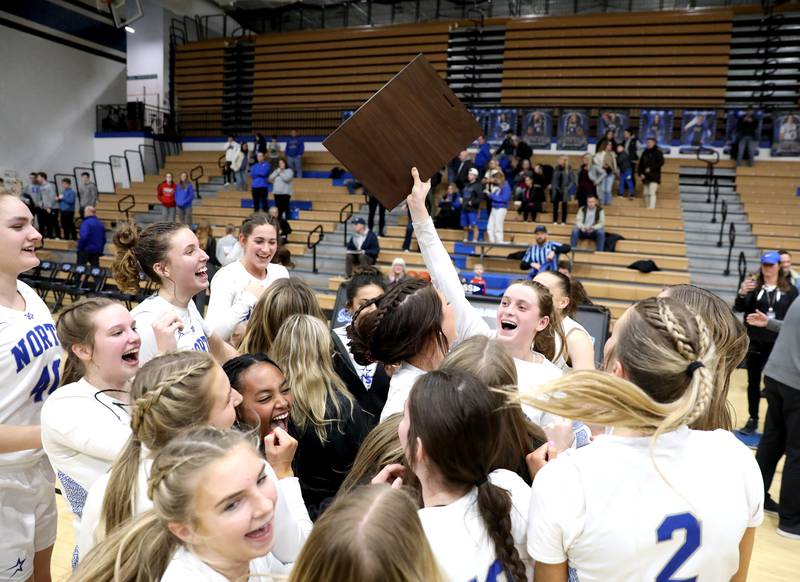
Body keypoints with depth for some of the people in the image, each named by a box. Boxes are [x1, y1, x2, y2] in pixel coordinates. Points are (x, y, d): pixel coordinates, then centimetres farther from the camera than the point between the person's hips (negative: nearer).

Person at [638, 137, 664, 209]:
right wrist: (640, 174, -1)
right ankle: (646, 208, 13)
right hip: (645, 176, 6)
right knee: (646, 194, 7)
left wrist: (651, 168, -16)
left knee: (652, 193, -17)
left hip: (654, 176, -6)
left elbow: (661, 162, -10)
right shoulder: (645, 153, 15)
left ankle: (651, 208, -23)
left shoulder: (657, 152, -1)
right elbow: (640, 164, 13)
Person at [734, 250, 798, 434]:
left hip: (778, 344, -1)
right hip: (755, 342, 1)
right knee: (753, 382, 10)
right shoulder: (753, 286, 1)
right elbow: (740, 309, -8)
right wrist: (741, 293, -28)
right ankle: (753, 420, 22)